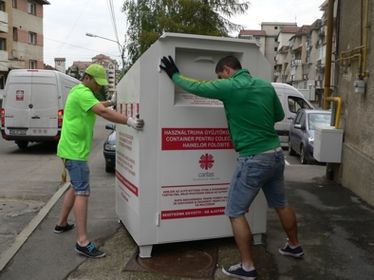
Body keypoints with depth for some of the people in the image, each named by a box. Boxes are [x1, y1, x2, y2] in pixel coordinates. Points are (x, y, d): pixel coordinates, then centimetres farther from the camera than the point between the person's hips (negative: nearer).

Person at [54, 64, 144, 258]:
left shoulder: (81, 91, 17)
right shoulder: (82, 92, -16)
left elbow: (95, 105, 38)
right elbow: (103, 112, -31)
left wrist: (111, 102, 28)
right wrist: (129, 121, -36)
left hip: (73, 148, 11)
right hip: (74, 150, -11)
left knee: (75, 187, 22)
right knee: (82, 192, -12)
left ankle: (61, 224, 34)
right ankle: (83, 242, -13)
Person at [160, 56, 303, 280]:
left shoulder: (229, 87, -13)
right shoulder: (266, 85, 7)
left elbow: (195, 87, -2)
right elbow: (280, 115, 17)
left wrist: (174, 75, 14)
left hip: (254, 159, -8)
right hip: (276, 154, 8)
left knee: (235, 213, 5)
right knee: (281, 204, 25)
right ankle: (294, 246, 44)